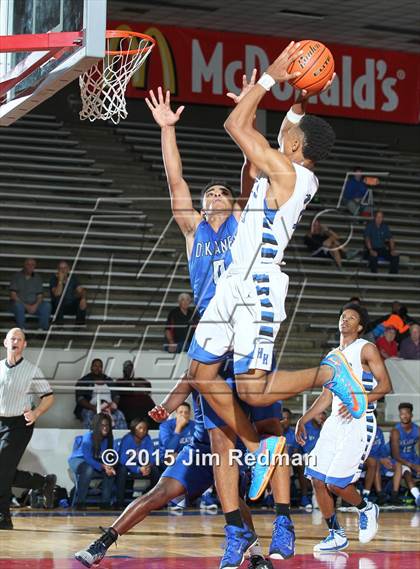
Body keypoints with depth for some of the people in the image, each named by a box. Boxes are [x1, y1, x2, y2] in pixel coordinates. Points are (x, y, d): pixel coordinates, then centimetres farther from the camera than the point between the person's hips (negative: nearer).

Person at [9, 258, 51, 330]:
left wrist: (35, 306, -15)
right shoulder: (17, 276, -1)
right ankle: (21, 329, -31)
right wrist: (26, 306, -16)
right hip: (20, 303, -3)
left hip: (34, 305, 3)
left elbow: (40, 296, 7)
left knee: (47, 306, -24)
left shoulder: (37, 278, 10)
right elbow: (13, 295, -7)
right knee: (19, 306, -38)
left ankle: (44, 329, -20)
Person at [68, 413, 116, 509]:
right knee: (88, 470, -37)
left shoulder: (108, 439, -8)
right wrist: (102, 466, -43)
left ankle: (105, 502, -10)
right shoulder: (88, 437, -25)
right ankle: (79, 502, -30)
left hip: (94, 462, 6)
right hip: (78, 460, -6)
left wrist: (109, 466, -30)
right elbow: (88, 458, -31)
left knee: (110, 472, -19)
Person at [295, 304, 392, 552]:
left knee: (336, 483, -14)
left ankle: (366, 509, 15)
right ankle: (336, 534, 11)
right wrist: (304, 419, 16)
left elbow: (385, 385, -11)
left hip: (359, 422, -7)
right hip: (335, 421, 7)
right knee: (318, 479, -1)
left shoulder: (367, 349, -3)